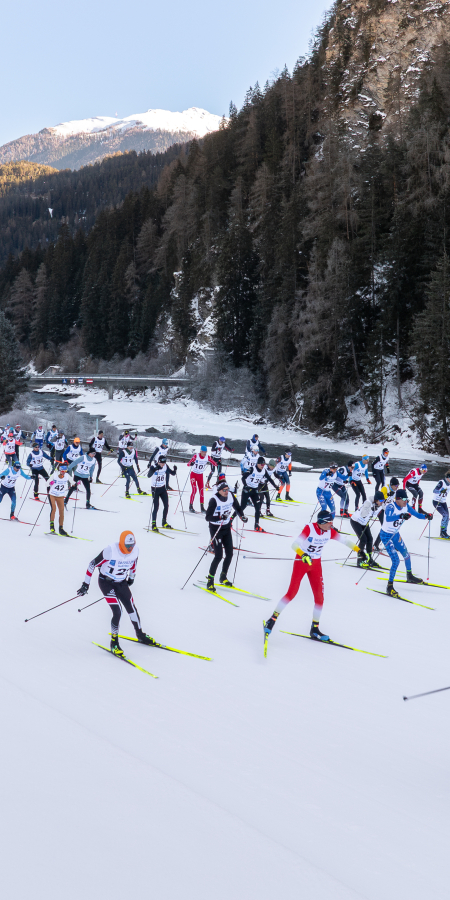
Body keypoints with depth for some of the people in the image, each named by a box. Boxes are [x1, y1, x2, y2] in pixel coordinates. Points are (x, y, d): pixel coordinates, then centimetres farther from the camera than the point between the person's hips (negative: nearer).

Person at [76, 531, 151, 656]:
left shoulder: (135, 550, -12)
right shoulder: (110, 551, -29)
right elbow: (93, 564, -20)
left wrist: (132, 577, 25)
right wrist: (86, 584, -16)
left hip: (121, 583, 5)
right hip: (106, 583, -5)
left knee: (132, 608, 5)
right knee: (117, 612, -16)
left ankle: (140, 635, 28)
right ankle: (114, 642, 2)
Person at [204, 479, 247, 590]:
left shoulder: (230, 495, -5)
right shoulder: (214, 500, -23)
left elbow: (237, 507, 9)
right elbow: (208, 517, -26)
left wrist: (242, 516, -10)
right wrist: (220, 517, -39)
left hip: (226, 528, 6)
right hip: (216, 529, -6)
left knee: (229, 554, 8)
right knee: (219, 556, -10)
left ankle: (223, 577, 27)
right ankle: (210, 580, 5)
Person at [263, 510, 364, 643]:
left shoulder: (330, 532, -8)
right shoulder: (309, 528, -23)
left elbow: (345, 540, 1)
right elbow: (295, 544, -31)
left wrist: (359, 550, -7)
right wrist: (303, 555, -48)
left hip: (316, 564, 5)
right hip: (301, 562, -5)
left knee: (319, 597, 0)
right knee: (292, 593, -8)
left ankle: (314, 629, 13)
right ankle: (272, 619, 8)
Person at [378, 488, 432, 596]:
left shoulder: (405, 506, -7)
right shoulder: (390, 507, -28)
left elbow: (417, 514, 1)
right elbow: (388, 518, -48)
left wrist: (426, 515, -19)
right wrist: (401, 516, -62)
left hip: (396, 535, 8)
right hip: (386, 535, -8)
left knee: (406, 555, 20)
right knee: (396, 560, -16)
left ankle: (409, 577, 45)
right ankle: (389, 587, -7)